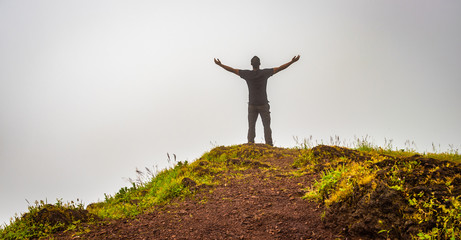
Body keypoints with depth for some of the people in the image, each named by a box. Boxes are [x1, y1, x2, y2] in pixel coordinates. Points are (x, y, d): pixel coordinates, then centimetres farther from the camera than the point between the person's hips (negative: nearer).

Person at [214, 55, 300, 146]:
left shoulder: (247, 74, -4)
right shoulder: (265, 73, -7)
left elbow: (232, 70, 2)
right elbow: (280, 68, -4)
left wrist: (220, 64, 13)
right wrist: (292, 61, 3)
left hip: (252, 105, 1)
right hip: (263, 105, -1)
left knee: (251, 126, 1)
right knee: (267, 126, 1)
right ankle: (269, 145, -7)